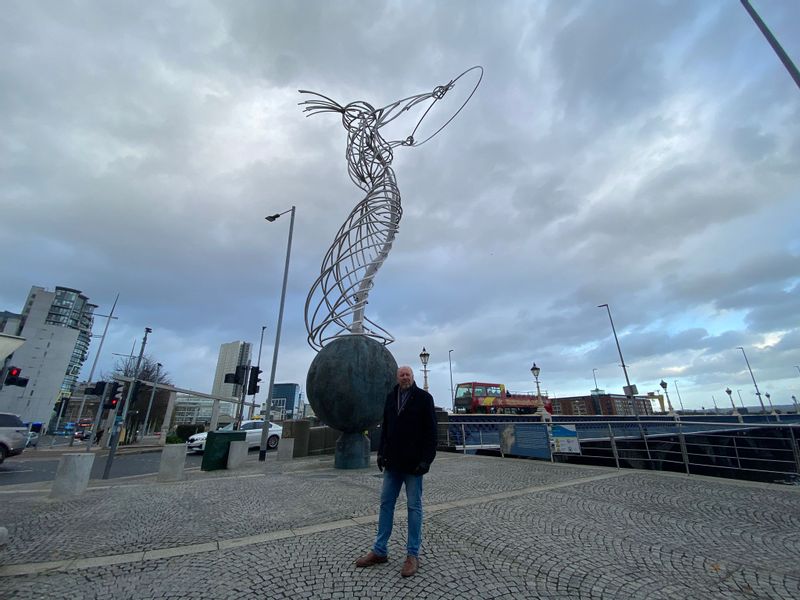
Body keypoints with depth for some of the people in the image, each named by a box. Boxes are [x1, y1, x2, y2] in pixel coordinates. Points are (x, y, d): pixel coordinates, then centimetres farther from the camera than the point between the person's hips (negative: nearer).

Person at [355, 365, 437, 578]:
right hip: (393, 462, 5)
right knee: (386, 503, 13)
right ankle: (380, 551, 27)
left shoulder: (424, 398, -8)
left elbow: (431, 431, -10)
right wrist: (381, 452, 6)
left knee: (414, 507, 8)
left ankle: (413, 555, 21)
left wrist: (426, 459, -15)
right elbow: (385, 427, 13)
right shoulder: (390, 397, 6)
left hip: (413, 463, -5)